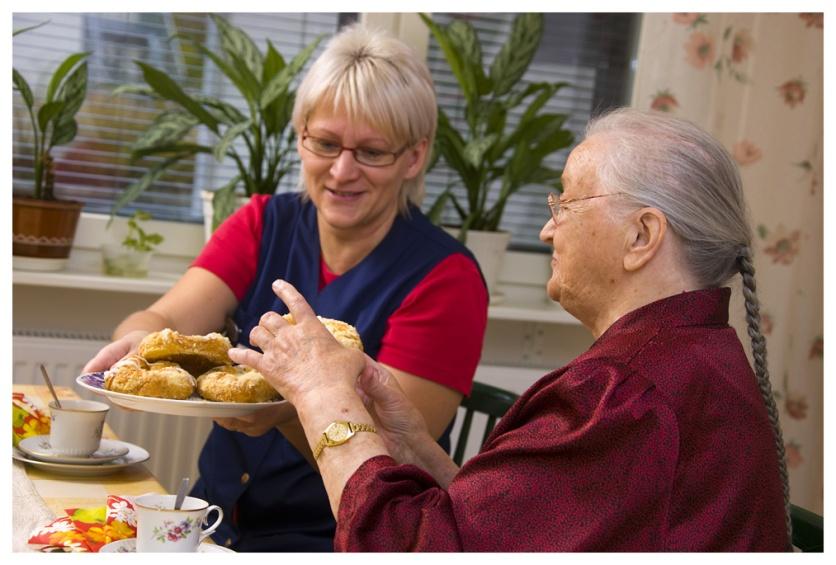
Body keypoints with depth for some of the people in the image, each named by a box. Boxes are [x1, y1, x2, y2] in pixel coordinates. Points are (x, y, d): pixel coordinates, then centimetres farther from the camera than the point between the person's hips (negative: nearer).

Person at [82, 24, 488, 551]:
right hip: (217, 518, 4)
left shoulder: (445, 277, -11)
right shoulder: (264, 226, 4)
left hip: (334, 541, -4)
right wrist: (142, 339, -31)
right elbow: (166, 319, -9)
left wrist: (289, 412, -34)